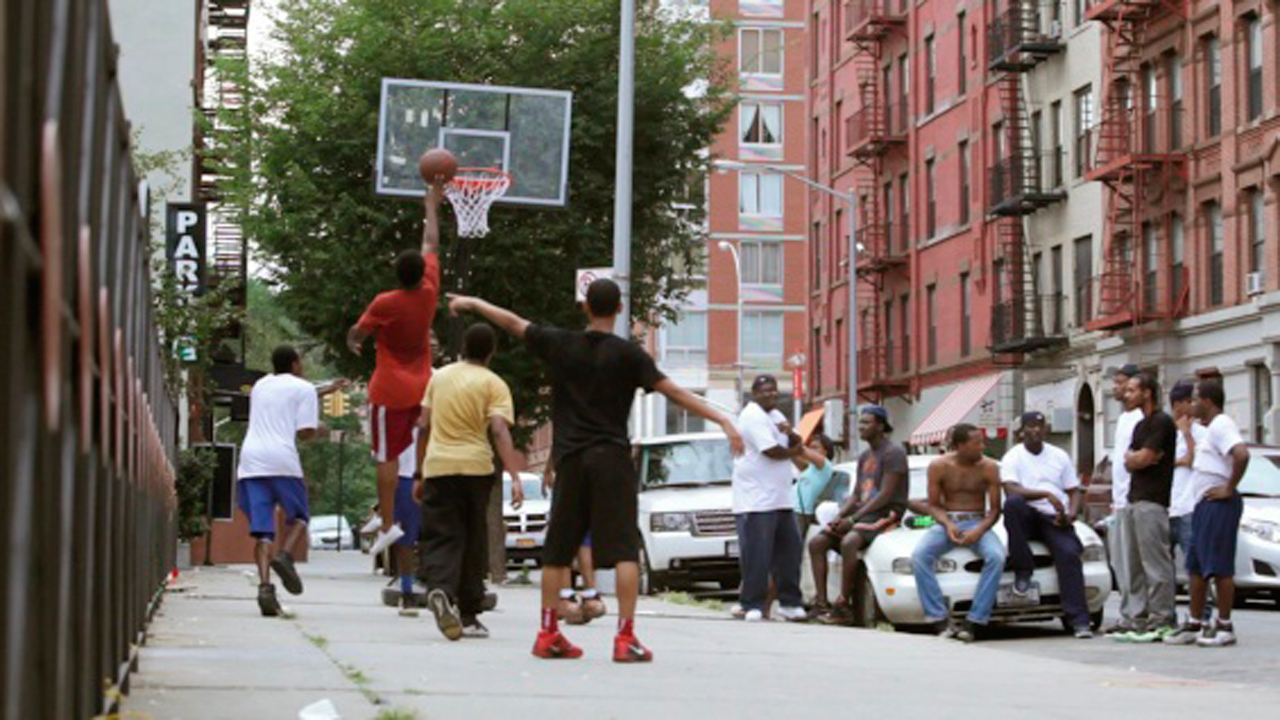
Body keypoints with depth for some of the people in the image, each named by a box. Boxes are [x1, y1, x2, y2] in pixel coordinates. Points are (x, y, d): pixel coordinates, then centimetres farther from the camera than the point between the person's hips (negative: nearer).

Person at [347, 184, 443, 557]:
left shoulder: (384, 304, -18)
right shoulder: (429, 292, -6)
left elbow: (357, 334, -4)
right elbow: (431, 243, 7)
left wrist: (351, 341, 20)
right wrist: (432, 204, 17)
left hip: (390, 391, -6)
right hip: (421, 387, 6)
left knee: (386, 456, -2)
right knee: (394, 451, 17)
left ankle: (388, 524, -2)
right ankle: (385, 512, 18)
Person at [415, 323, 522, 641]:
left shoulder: (439, 376, 12)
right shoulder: (493, 383, 0)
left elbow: (423, 427, 13)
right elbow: (499, 430, -13)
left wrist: (420, 472, 22)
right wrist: (515, 477, -19)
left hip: (438, 467, 2)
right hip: (475, 467, -2)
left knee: (441, 538, 0)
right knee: (473, 541, 11)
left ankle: (440, 589, -30)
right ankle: (469, 615, 17)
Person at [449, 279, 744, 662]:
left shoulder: (560, 344, 4)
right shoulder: (627, 354, -5)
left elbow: (512, 322, 17)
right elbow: (674, 392, -10)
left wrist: (472, 302, 34)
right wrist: (722, 420, -10)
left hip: (570, 459, 3)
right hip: (612, 458, -3)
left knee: (557, 550, 12)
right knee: (624, 549, -5)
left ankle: (548, 634, 18)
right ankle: (625, 638, -12)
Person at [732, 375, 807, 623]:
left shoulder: (775, 415, 19)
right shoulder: (753, 416, -11)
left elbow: (797, 444, 17)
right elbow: (772, 451, -18)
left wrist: (790, 433, -6)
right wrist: (793, 451, 1)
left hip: (780, 499, 9)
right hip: (755, 500, -9)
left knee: (790, 550, 8)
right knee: (756, 556, -7)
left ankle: (790, 603, 14)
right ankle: (753, 606, -1)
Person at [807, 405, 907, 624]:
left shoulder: (893, 453, -8)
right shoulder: (864, 456, 20)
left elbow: (885, 495, -16)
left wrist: (854, 519, -18)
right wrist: (840, 516, -1)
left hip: (886, 515, -9)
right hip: (863, 513, 9)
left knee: (849, 542, -35)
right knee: (817, 543, -8)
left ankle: (843, 605, -30)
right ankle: (821, 603, -14)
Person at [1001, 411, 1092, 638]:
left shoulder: (1060, 456, 18)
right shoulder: (1013, 457, 4)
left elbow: (1074, 491, 18)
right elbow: (1011, 490, -13)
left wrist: (1072, 513, -4)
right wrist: (1047, 495, -22)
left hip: (1055, 519, 2)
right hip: (1027, 518, -2)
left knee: (1069, 553, -27)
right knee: (1013, 503, -36)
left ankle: (1078, 620, -29)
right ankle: (1023, 571, -24)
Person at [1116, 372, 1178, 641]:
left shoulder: (1161, 422, -9)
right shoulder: (1141, 425, 21)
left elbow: (1144, 458, -15)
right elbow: (1129, 462, 16)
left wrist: (1135, 457, 5)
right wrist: (1137, 458, -4)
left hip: (1152, 500, -10)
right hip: (1137, 498, 10)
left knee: (1156, 563, -9)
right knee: (1143, 562, 9)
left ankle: (1162, 620, -9)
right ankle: (1145, 616, 12)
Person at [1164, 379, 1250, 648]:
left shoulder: (1221, 426, -13)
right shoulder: (1211, 429, 20)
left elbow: (1242, 454, -28)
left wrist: (1229, 489, -22)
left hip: (1219, 504, -11)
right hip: (1204, 504, 11)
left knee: (1219, 567, -8)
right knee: (1197, 566, 11)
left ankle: (1224, 626, -4)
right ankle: (1193, 625, 16)